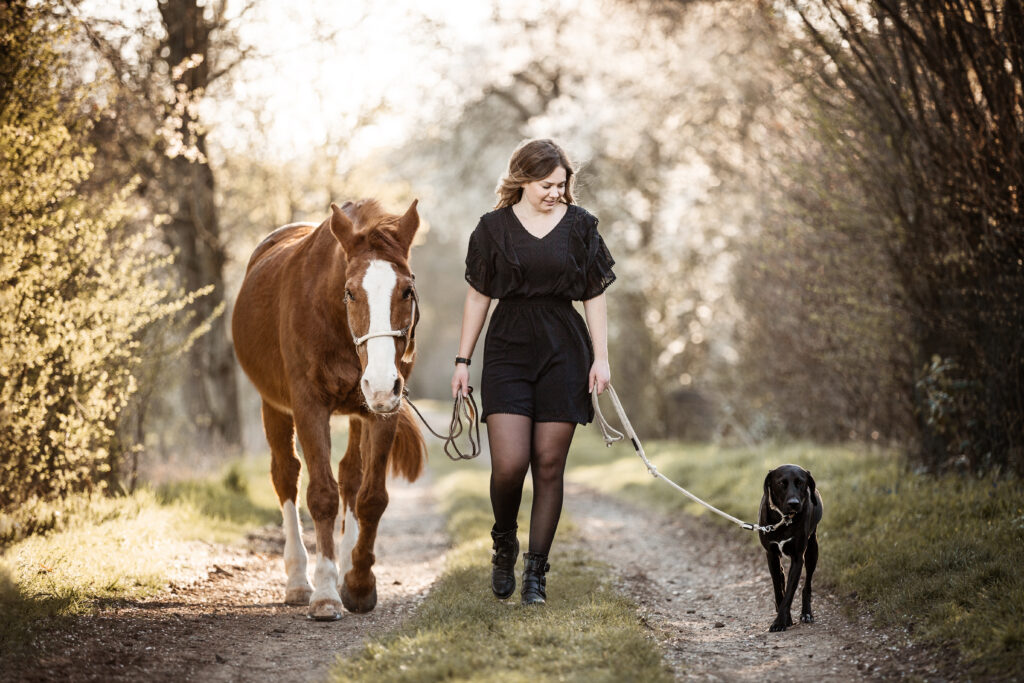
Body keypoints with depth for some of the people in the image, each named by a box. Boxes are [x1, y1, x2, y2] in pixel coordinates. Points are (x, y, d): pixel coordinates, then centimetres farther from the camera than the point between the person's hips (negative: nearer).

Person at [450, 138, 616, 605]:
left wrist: (601, 357, -1)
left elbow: (595, 296, 6)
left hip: (563, 355, 1)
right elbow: (479, 296, 8)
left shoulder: (579, 225, 4)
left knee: (549, 465, 0)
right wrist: (463, 360, 7)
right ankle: (504, 544, 17)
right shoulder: (494, 227, 3)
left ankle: (536, 571, 9)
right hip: (508, 351, -1)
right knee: (509, 463, -12)